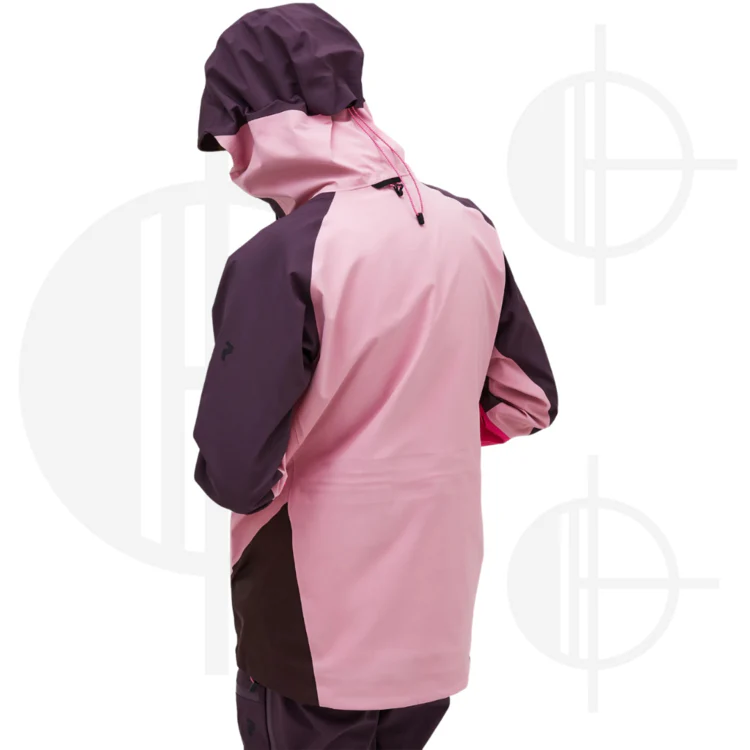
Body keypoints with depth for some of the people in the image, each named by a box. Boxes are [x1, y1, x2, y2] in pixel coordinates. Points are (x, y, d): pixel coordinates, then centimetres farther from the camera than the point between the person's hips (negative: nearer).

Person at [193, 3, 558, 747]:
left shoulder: (278, 259, -22)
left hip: (316, 622, -5)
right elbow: (529, 399, 7)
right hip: (436, 606, 6)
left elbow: (237, 474, -22)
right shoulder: (469, 229, -2)